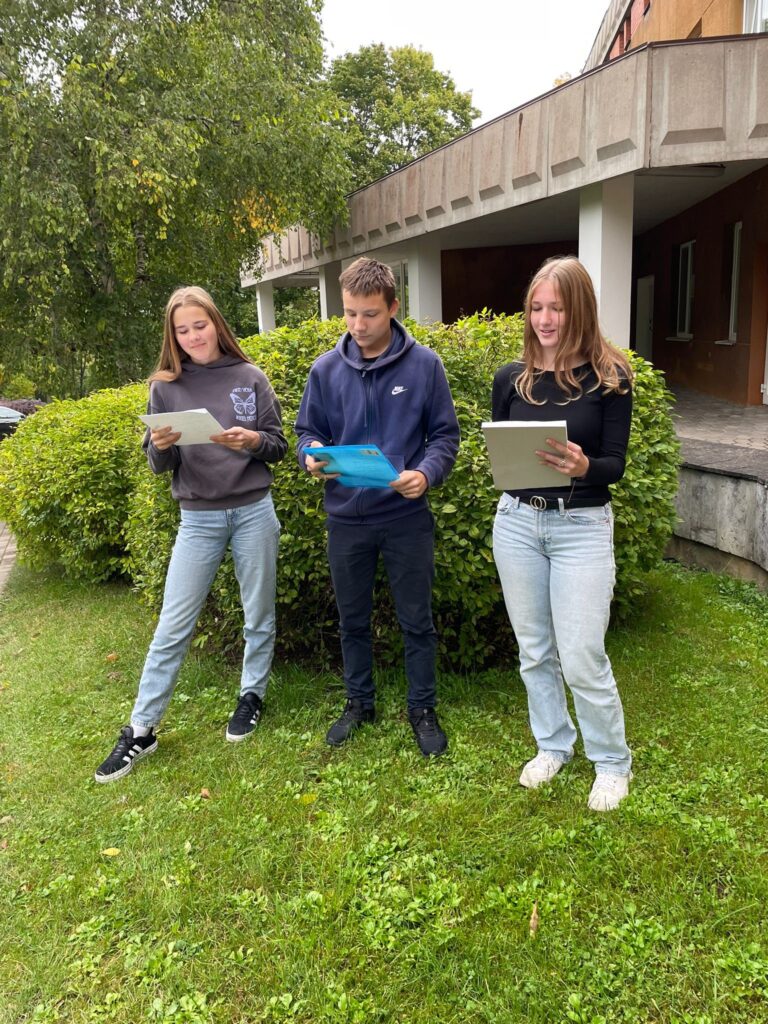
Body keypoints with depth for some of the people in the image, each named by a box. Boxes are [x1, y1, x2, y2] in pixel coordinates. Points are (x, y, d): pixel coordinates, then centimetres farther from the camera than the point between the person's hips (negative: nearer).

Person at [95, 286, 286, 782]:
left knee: (259, 616, 12)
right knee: (172, 626, 3)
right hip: (198, 517, 1)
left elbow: (279, 446, 1)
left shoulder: (250, 378, 0)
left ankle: (252, 695, 33)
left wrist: (252, 440, -19)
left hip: (253, 511, 0)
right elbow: (158, 464, 4)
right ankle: (141, 730, 14)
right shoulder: (165, 386, 2)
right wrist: (160, 446, -18)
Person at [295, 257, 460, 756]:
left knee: (417, 621, 10)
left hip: (407, 517, -2)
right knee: (353, 620, 17)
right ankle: (360, 702, 37)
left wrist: (426, 473, -21)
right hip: (346, 518, 2)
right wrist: (312, 456, -15)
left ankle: (423, 709, 30)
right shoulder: (327, 368, 1)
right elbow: (308, 431, 8)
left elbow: (445, 435, -2)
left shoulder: (424, 364, -6)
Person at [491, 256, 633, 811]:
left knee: (582, 658, -2)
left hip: (582, 527, -3)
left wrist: (583, 467, -28)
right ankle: (553, 745, 34)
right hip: (517, 522, 4)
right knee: (534, 650, 13)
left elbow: (615, 464, -7)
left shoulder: (609, 377, -5)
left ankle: (612, 761, 23)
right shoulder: (512, 378, 4)